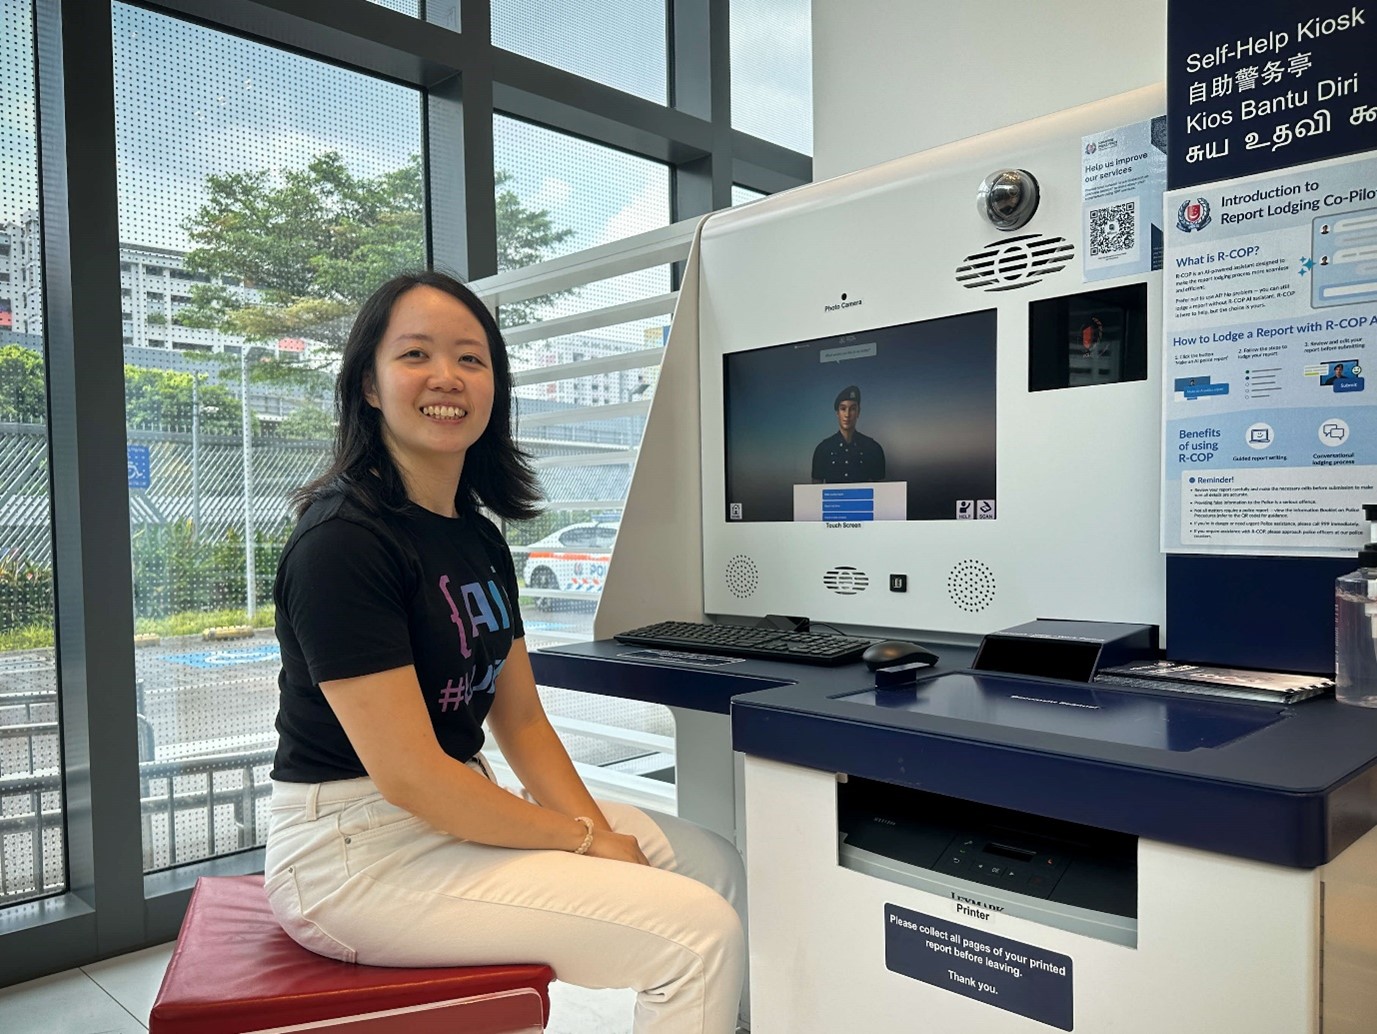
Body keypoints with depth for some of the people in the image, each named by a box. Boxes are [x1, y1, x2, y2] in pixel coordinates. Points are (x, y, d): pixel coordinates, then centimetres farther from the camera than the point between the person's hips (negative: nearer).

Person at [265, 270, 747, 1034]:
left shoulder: (479, 539, 8)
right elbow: (408, 773, -22)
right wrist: (585, 841, -14)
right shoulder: (342, 542, -19)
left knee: (716, 867, 5)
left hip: (462, 809, 9)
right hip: (358, 853, -8)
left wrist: (596, 829, -5)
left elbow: (520, 719, 8)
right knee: (697, 932, -15)